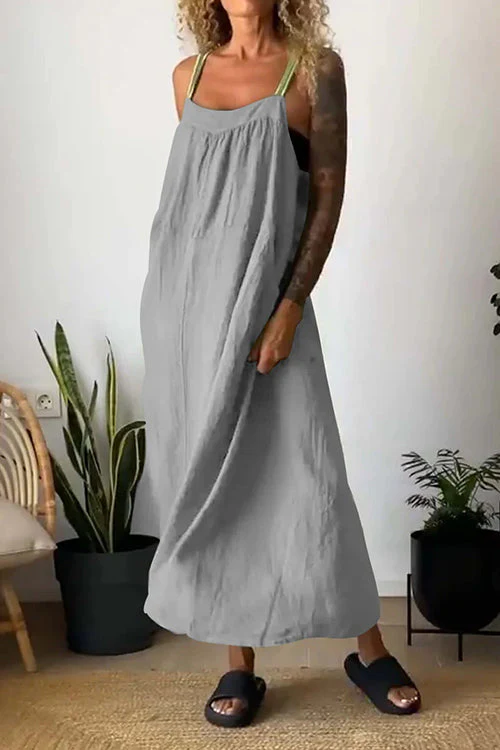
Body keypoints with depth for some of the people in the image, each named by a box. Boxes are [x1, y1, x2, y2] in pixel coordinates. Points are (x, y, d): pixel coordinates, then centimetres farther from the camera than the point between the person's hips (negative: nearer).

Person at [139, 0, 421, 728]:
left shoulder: (315, 68, -1)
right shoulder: (188, 75, 10)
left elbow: (328, 196, -6)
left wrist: (289, 308, -14)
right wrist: (181, 296, 14)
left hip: (263, 299, -4)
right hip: (183, 300, 4)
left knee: (303, 473, -3)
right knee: (206, 477, 5)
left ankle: (368, 649, 16)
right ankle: (239, 665, 17)